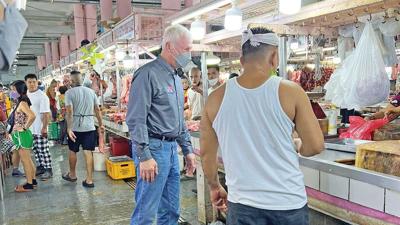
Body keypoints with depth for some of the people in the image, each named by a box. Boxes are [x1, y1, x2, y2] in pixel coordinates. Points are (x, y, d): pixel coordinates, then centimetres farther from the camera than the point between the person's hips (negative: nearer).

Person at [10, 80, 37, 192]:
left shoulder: (22, 103, -18)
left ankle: (29, 184, 9)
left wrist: (25, 127, -20)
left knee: (25, 160, 0)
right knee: (28, 160, 16)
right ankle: (33, 180, 26)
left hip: (22, 135, -9)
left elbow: (32, 116, -33)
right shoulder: (22, 102, 9)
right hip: (20, 134, 9)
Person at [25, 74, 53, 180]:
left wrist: (44, 128, -19)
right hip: (29, 129, 6)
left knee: (43, 150, 0)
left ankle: (48, 169, 8)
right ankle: (40, 167, 26)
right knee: (36, 149, 14)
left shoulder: (42, 96, -12)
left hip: (40, 129, -6)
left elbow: (46, 114, -16)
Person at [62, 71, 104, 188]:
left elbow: (69, 111, -16)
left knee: (72, 151, 16)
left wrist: (69, 129, -17)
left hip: (76, 127, -3)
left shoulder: (69, 92, -7)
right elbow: (97, 110, 6)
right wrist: (101, 124, 14)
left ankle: (72, 175, 34)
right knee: (88, 152, 2)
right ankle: (89, 180, 2)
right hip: (90, 126, 3)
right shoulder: (91, 91, 5)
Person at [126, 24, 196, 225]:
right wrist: (144, 157, -19)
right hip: (154, 148, -9)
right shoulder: (148, 74, -12)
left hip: (172, 149, 9)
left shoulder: (176, 78, 16)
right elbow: (136, 119, -17)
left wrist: (187, 149, 19)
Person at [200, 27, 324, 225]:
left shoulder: (217, 98, -6)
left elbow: (207, 152, 3)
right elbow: (315, 146, -7)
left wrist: (214, 187, 18)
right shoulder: (290, 92, -11)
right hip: (288, 202, 0)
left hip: (242, 204, 1)